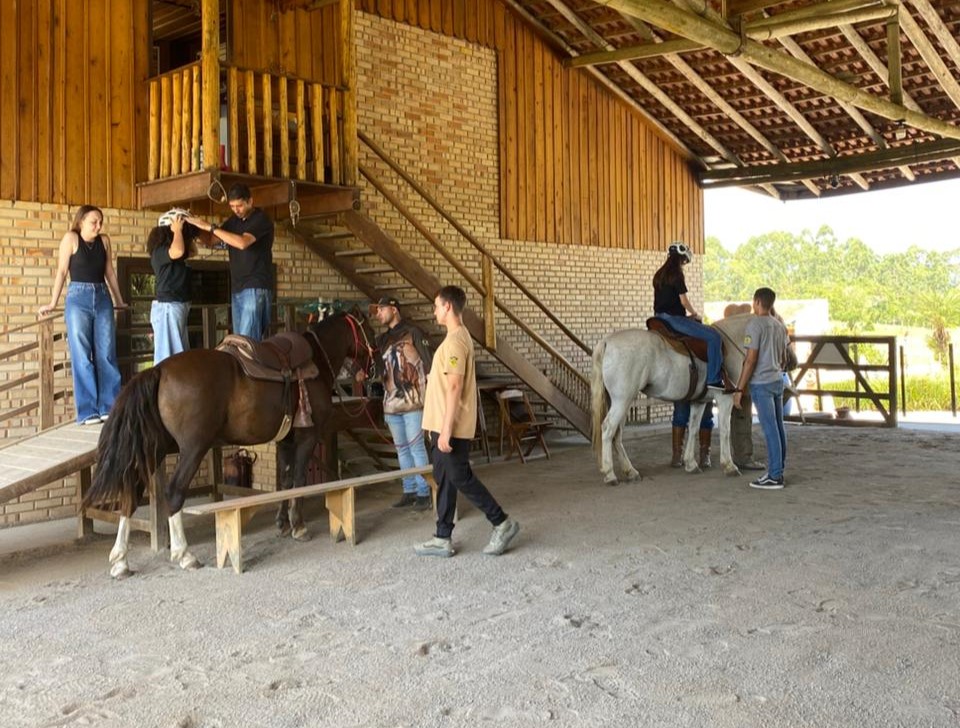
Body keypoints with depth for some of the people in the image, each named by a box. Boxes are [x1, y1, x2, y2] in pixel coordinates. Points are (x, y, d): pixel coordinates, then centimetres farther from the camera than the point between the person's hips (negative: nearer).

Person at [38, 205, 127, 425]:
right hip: (78, 299, -4)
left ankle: (109, 407, 6)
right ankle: (87, 411, -1)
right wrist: (53, 303, -5)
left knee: (106, 355, 1)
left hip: (103, 299, 4)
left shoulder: (104, 240, 9)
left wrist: (119, 300, 21)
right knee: (82, 356, -3)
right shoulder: (71, 238, -2)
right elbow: (62, 271, -3)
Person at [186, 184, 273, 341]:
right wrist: (197, 226, -6)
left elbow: (242, 242, -23)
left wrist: (210, 227, -20)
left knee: (248, 339, -14)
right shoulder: (234, 221, 15)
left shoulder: (261, 219, -8)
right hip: (237, 288, 8)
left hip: (256, 287, -8)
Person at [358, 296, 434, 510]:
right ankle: (409, 491, 19)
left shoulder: (413, 333, -3)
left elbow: (429, 363, -7)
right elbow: (377, 363, 16)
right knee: (402, 449, 11)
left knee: (416, 447, -5)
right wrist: (364, 372, -6)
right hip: (391, 403, 7)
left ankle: (424, 493, 1)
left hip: (412, 401, -6)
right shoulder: (382, 339, 15)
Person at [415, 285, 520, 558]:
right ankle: (442, 539, 17)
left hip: (452, 428, -10)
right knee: (444, 480, 11)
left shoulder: (454, 341, -18)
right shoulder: (458, 337, 14)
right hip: (445, 426, 10)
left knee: (460, 478, -2)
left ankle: (503, 524, 9)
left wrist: (445, 431, -23)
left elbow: (454, 389, -22)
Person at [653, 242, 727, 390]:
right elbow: (684, 301, -13)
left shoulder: (659, 275, 13)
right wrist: (695, 314, 5)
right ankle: (713, 379, -13)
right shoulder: (677, 274, -11)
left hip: (659, 318, 10)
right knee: (714, 336, -12)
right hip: (674, 318, -10)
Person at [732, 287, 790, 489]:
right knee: (778, 427, 10)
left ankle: (774, 476, -3)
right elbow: (783, 358, 18)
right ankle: (778, 471, 16)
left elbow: (750, 360, -16)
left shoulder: (755, 325, -12)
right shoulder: (780, 326, 11)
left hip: (761, 384, -8)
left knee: (770, 429, -6)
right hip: (778, 381, 8)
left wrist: (739, 389, -13)